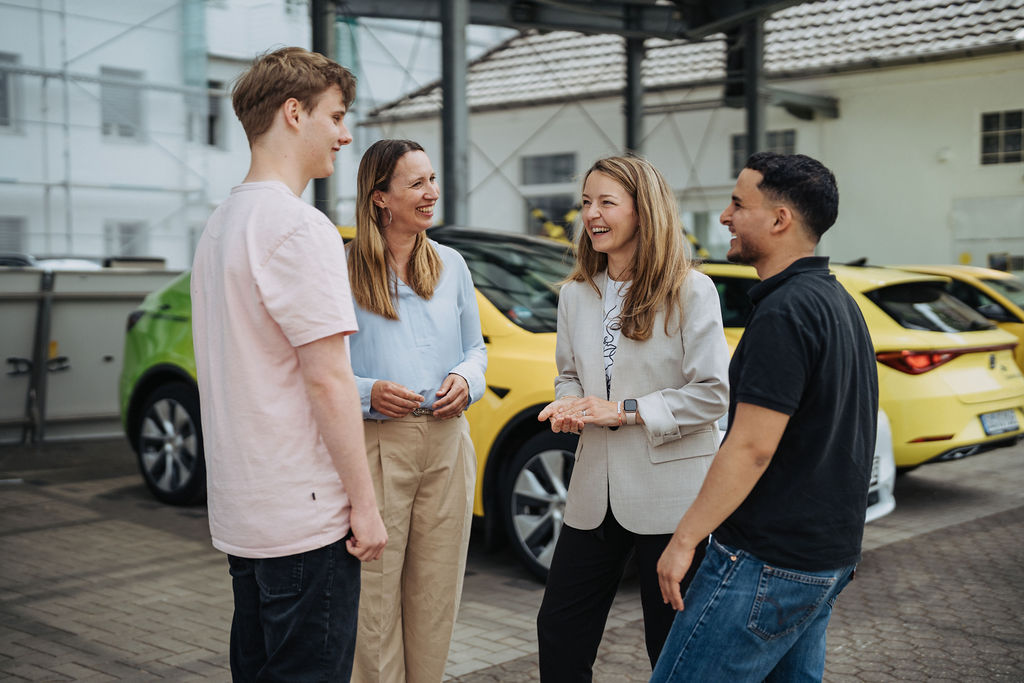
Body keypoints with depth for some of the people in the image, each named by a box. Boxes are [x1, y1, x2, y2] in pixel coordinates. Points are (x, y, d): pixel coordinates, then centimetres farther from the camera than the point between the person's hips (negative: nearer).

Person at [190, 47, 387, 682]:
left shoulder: (221, 224, 15)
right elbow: (327, 379, -20)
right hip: (305, 515, -9)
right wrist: (364, 504, -14)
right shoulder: (300, 227, -16)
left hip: (242, 512, 10)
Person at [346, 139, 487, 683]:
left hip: (446, 443, 4)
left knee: (436, 591, 10)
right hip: (376, 448, -4)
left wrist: (466, 379, -3)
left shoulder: (451, 265, 11)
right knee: (375, 592, 0)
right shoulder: (342, 272, -4)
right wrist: (368, 392, -18)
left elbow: (475, 347, 18)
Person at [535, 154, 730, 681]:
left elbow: (711, 394, -12)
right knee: (560, 631, 9)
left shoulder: (690, 291, -8)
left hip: (669, 493, -5)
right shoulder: (576, 293, 10)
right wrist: (570, 406, -3)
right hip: (595, 491, 5)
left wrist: (625, 411, -17)